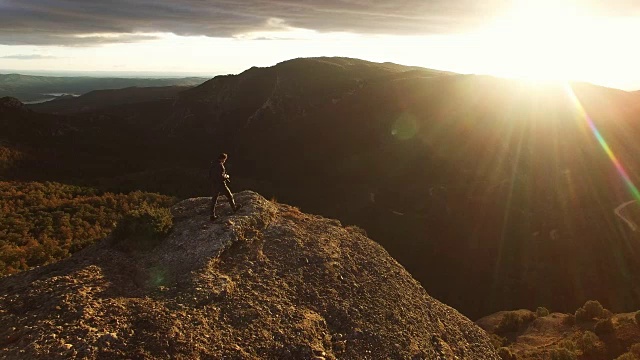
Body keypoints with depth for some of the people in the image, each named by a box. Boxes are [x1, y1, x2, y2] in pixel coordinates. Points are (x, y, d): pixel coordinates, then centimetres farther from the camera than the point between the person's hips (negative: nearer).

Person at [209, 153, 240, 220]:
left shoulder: (212, 165, 7)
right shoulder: (220, 165, -18)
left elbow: (210, 176, 15)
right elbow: (221, 176, -26)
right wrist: (226, 176, -5)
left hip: (214, 185, 7)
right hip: (221, 185, -7)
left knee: (213, 201, 8)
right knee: (230, 196, 16)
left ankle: (212, 216, 7)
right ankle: (234, 208, 35)